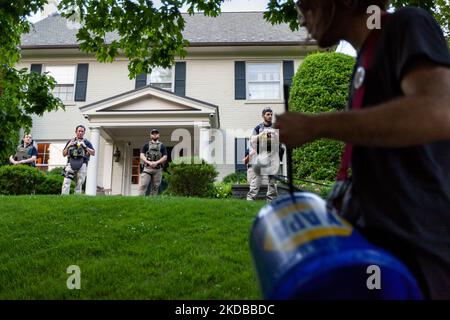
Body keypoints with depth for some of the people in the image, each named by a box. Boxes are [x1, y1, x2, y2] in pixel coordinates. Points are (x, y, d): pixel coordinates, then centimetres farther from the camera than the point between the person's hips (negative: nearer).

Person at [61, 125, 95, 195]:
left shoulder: (86, 142, 17)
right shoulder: (71, 141, 22)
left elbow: (93, 153, 5)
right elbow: (64, 154, 21)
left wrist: (85, 147, -7)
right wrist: (68, 146, 4)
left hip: (82, 164, -1)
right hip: (71, 163, 1)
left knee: (79, 183, -4)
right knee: (66, 182, -15)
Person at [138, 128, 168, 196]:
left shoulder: (162, 146, 13)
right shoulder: (146, 145, 14)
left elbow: (165, 157, 4)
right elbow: (142, 155, 5)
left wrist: (156, 162, -11)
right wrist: (149, 162, -11)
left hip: (158, 169, 1)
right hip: (147, 168, -1)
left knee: (155, 187, 1)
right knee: (143, 185, -12)